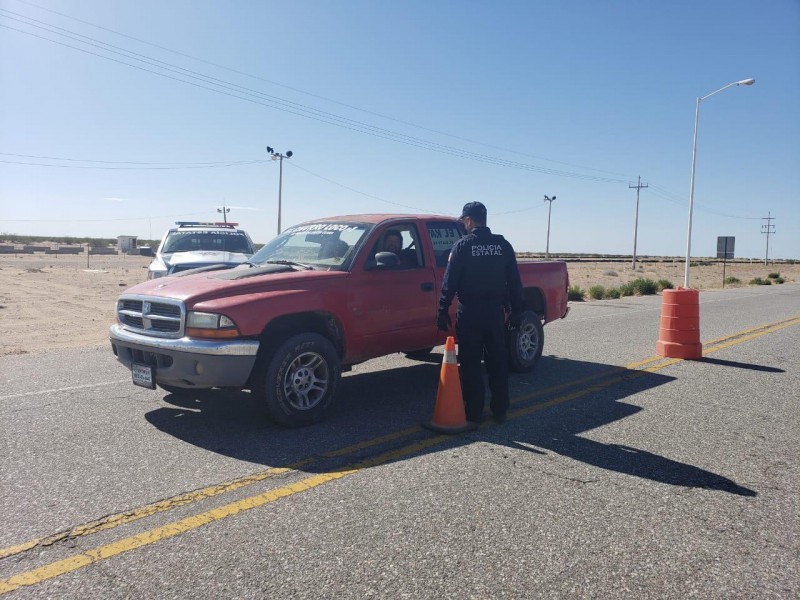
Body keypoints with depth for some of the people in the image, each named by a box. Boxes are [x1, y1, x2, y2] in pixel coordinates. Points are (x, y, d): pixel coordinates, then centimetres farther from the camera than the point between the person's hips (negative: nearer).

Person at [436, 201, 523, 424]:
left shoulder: (463, 246, -6)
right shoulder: (503, 245, 4)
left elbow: (450, 282, -8)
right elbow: (515, 282, 5)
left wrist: (443, 312, -3)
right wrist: (516, 311, 11)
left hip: (469, 313, -3)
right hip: (496, 312, 4)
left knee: (471, 365, 4)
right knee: (498, 363, 12)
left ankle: (474, 413, 8)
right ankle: (500, 411, 18)